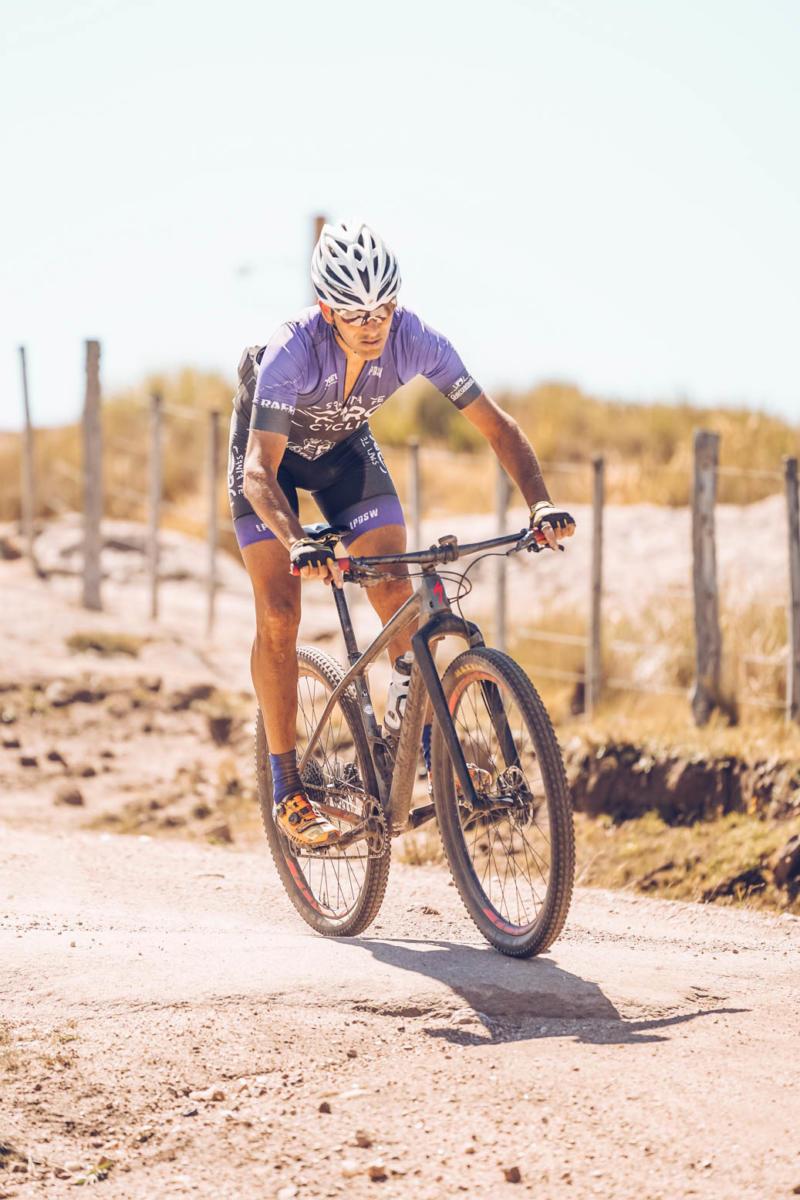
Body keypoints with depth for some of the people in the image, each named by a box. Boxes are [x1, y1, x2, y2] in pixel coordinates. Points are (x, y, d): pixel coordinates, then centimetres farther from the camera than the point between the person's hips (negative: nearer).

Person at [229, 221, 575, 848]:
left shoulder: (416, 341, -30)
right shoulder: (292, 352, -40)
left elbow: (497, 425, -23)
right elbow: (259, 472, -45)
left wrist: (541, 501, -39)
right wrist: (298, 544, -62)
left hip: (344, 445, 3)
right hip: (271, 449, -3)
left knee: (395, 592, -10)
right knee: (279, 615, -11)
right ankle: (287, 789, -5)